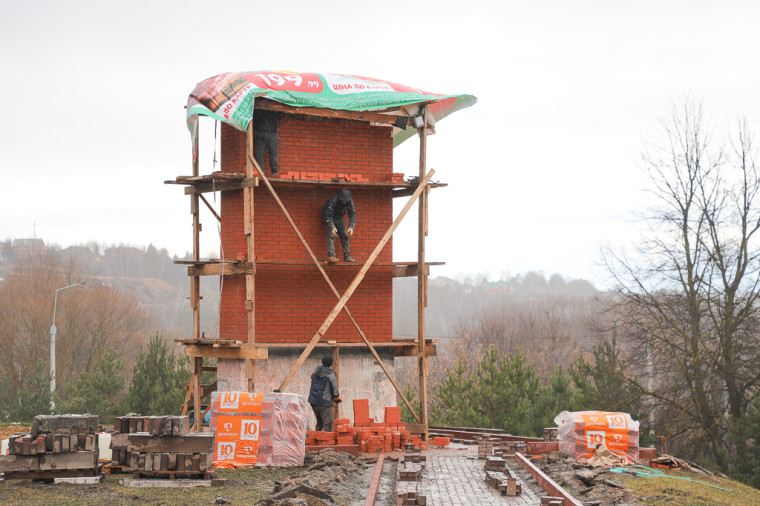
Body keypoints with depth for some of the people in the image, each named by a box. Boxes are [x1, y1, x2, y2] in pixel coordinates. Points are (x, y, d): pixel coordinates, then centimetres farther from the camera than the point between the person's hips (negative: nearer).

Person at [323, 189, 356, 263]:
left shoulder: (349, 202, -17)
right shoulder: (332, 201, -33)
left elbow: (352, 214, -13)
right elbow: (328, 215, -32)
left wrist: (351, 227, -26)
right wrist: (332, 227, -42)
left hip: (339, 219, 5)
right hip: (330, 218, -5)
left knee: (345, 236, -1)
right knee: (331, 237, -19)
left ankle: (347, 257, 1)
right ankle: (331, 256, -28)